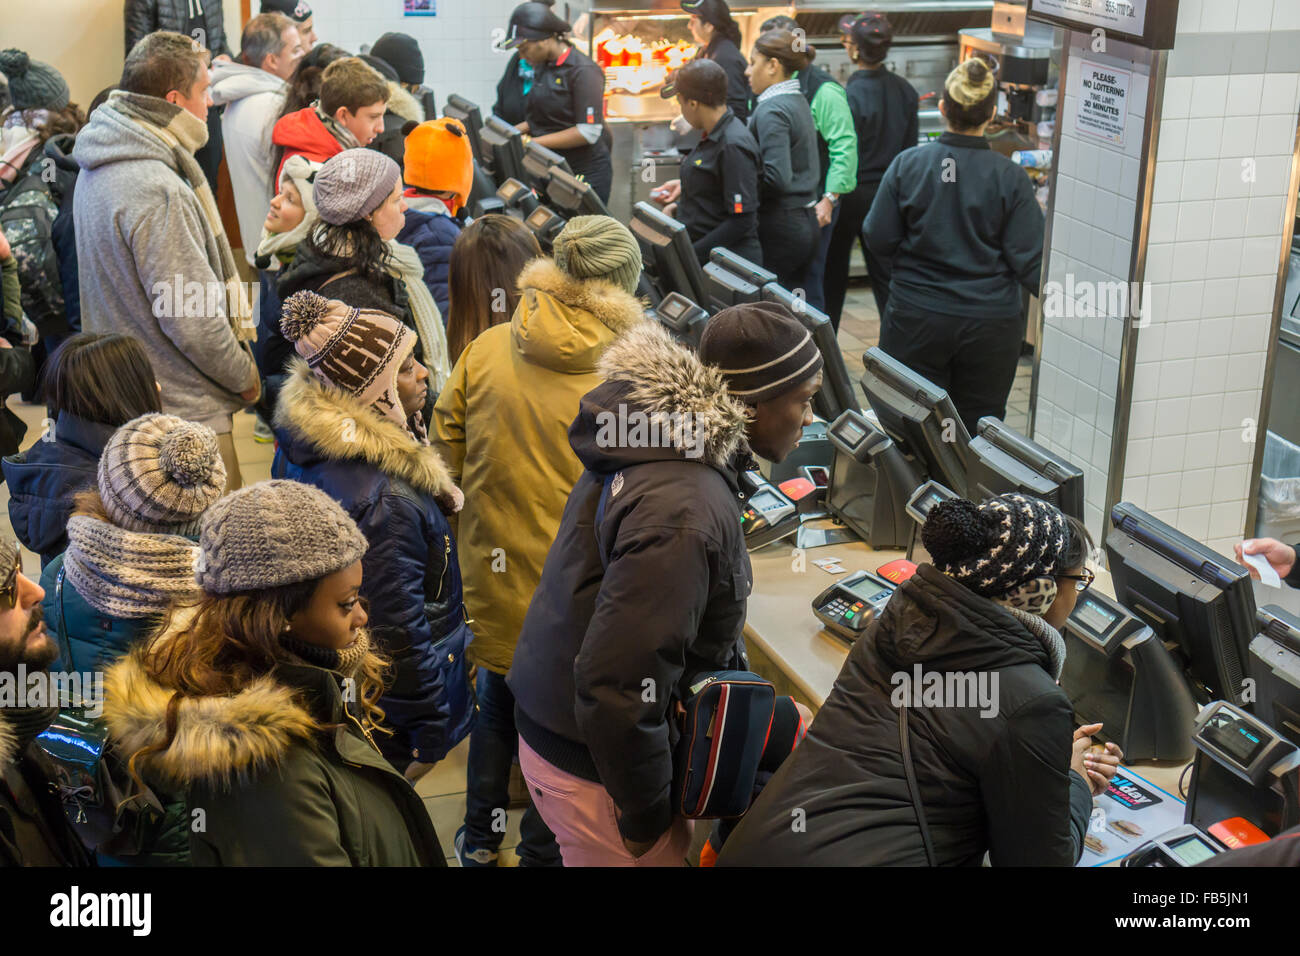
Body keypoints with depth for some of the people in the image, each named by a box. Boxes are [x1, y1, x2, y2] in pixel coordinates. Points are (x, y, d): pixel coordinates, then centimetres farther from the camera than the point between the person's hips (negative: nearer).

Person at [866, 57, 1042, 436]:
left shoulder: (907, 164, -8)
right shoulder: (1010, 178, -9)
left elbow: (879, 241, -2)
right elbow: (1029, 262, -8)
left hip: (916, 319, 1)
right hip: (990, 324, 0)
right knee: (978, 430, 11)